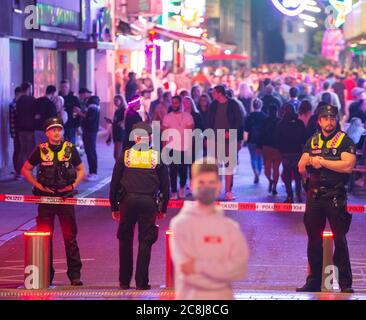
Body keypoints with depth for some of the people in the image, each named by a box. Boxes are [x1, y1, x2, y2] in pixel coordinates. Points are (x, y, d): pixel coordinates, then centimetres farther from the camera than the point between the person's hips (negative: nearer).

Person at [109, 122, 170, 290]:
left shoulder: (125, 155, 6)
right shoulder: (158, 157, 6)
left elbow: (114, 183, 8)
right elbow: (165, 185, 9)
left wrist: (114, 207, 16)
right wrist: (163, 208, 17)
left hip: (128, 201, 1)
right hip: (149, 201, -1)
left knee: (125, 241, 11)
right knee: (145, 242, 4)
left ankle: (124, 281, 14)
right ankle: (141, 282, 1)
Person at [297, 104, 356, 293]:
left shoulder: (344, 141, -1)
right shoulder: (312, 141, 15)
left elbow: (348, 165, -16)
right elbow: (301, 168, 12)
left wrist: (322, 162, -12)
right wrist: (309, 161, -10)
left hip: (336, 196, -5)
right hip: (314, 196, 5)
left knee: (340, 239, -6)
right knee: (313, 239, 9)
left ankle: (345, 283, -3)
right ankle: (313, 282, 17)